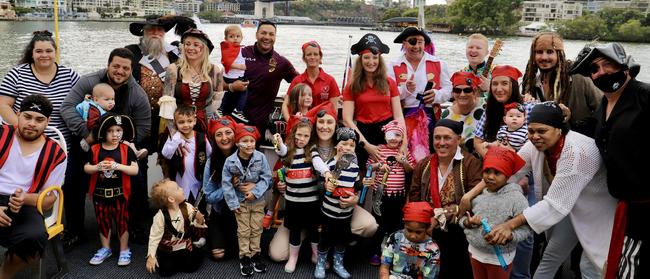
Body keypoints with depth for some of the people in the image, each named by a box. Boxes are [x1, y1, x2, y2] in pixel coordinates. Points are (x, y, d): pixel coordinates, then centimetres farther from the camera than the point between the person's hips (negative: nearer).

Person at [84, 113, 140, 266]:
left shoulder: (126, 149, -7)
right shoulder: (94, 149, -2)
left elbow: (135, 170, -11)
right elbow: (86, 168, 1)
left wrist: (118, 166, -24)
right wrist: (97, 167, -19)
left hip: (120, 193, -2)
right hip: (100, 193, 2)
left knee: (122, 221, 7)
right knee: (103, 221, 16)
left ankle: (124, 250, 21)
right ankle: (105, 249, 33)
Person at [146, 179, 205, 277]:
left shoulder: (187, 207, -13)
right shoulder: (160, 216, -21)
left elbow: (200, 224, -6)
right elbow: (154, 236, -15)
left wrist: (198, 216, -29)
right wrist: (151, 256, -21)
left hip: (184, 247, 2)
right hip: (167, 250, -2)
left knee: (191, 267, -10)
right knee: (166, 271, -12)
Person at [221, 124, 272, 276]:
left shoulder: (261, 157, -15)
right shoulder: (230, 161, -15)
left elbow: (266, 178, -11)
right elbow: (226, 183, -10)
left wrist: (255, 192, -21)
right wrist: (233, 203, -11)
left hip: (258, 201, 1)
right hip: (240, 201, 0)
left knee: (256, 229, 12)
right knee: (243, 231, 9)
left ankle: (255, 254, 27)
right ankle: (244, 257, 22)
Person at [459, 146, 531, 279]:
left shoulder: (516, 197, -17)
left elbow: (525, 229, -18)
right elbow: (461, 218, 5)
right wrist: (468, 222, -16)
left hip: (500, 257, -4)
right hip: (475, 251, 4)